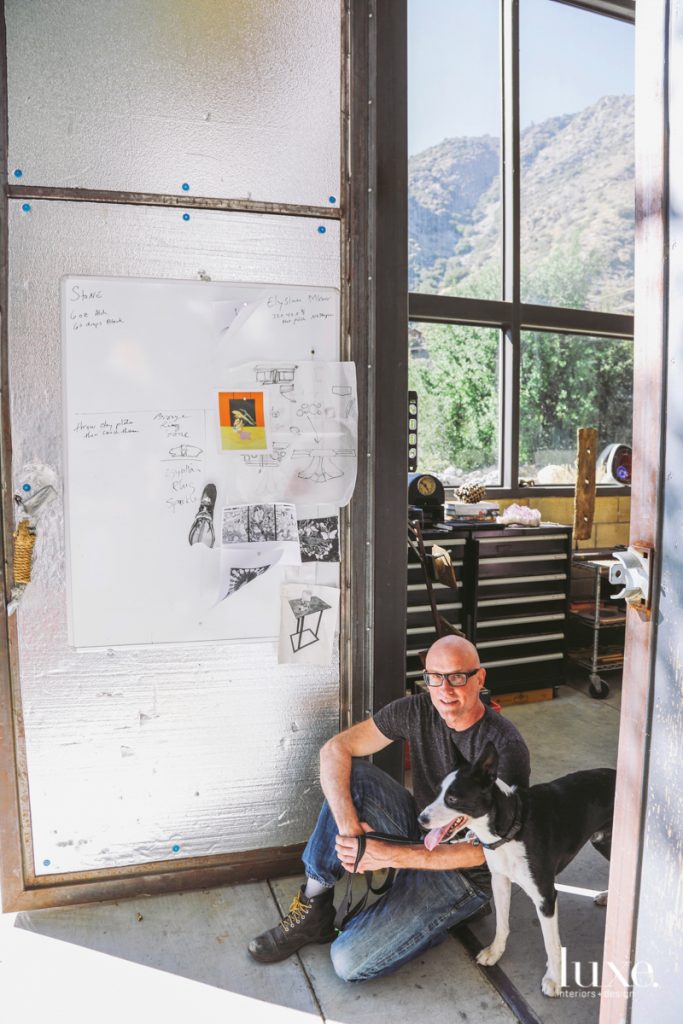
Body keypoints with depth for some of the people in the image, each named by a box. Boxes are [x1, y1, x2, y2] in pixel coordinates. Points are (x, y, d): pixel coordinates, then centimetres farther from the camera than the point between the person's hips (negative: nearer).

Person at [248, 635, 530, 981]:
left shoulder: (506, 748, -26)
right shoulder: (417, 711, -12)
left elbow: (485, 848, -25)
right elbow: (334, 750, -14)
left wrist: (391, 856, -30)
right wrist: (348, 826, -30)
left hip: (465, 873, -6)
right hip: (418, 834, 6)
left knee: (349, 962, -18)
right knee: (351, 774, -19)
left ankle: (442, 918, 7)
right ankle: (313, 906, -9)